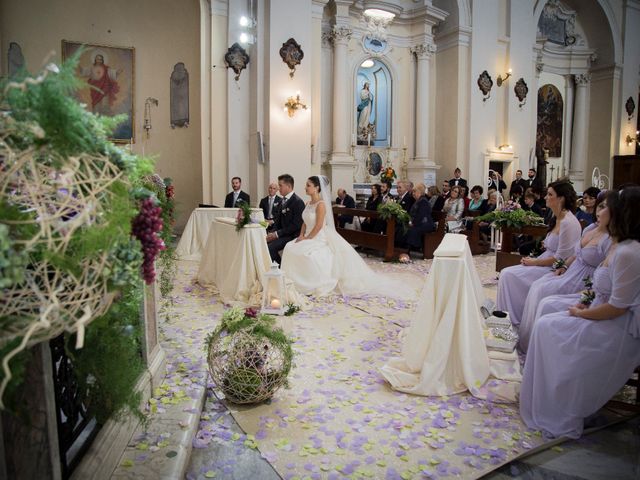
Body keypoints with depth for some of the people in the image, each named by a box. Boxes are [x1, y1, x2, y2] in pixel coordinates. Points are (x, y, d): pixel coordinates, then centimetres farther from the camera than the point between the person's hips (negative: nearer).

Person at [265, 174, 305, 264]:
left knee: (270, 247, -25)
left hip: (292, 236, -8)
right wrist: (272, 233, -3)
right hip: (282, 234, 8)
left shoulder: (298, 202, -14)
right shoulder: (283, 201, 13)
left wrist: (277, 234, -18)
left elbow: (296, 225, -19)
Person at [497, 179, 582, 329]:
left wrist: (534, 262, -11)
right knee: (507, 273, -4)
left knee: (509, 275, -16)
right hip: (546, 263, 9)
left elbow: (560, 258, -20)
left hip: (554, 270, -9)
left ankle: (515, 321, -1)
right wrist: (534, 260, 3)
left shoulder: (568, 223, -19)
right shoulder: (557, 219, 11)